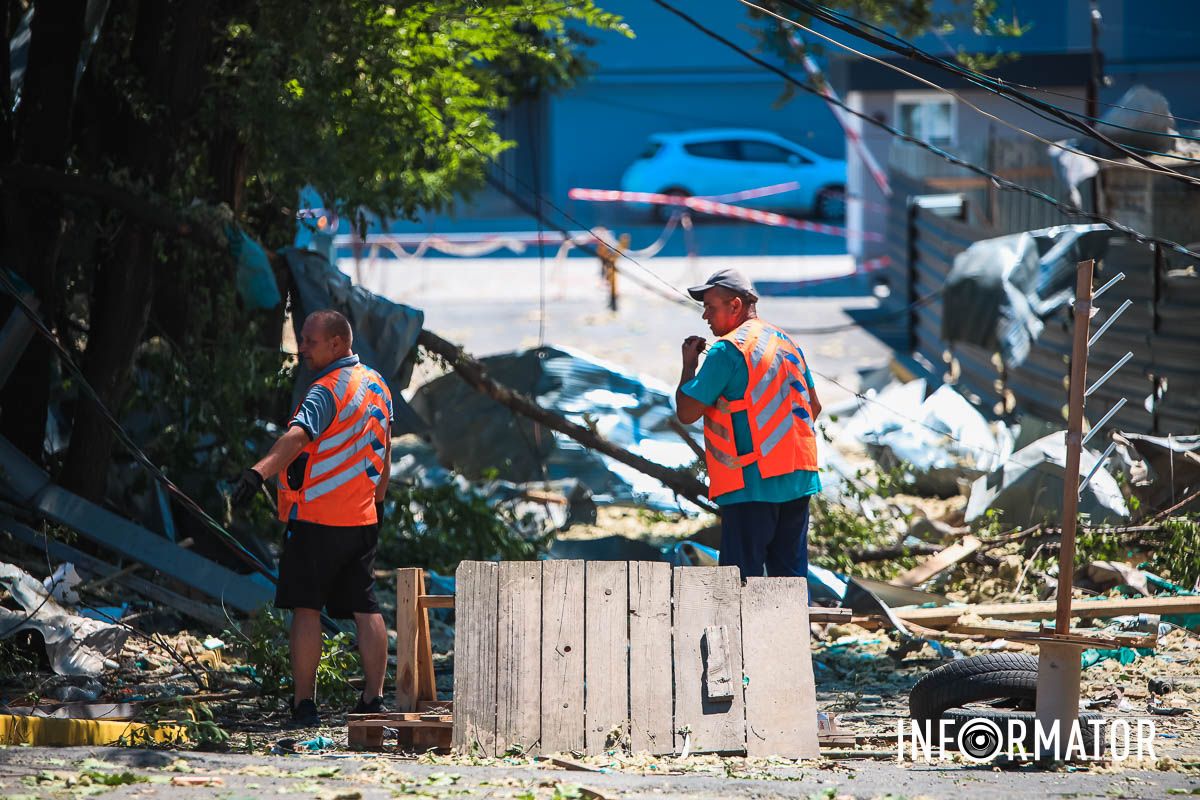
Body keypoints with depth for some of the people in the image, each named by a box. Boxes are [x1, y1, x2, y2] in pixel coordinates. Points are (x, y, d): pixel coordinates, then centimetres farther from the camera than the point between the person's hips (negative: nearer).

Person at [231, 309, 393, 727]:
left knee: (306, 608, -3)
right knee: (365, 609, 11)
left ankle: (304, 704, -5)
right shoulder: (377, 386, 13)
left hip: (316, 519, -8)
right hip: (363, 519, 8)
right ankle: (373, 699, 11)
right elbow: (384, 452, 22)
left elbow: (297, 436, -33)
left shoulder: (329, 390, -15)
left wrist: (259, 472, -46)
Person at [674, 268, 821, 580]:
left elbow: (687, 412, -11)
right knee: (790, 573, 10)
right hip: (798, 479, 8)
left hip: (752, 483, -8)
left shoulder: (727, 350, -11)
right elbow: (814, 406, 19)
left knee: (743, 577, -6)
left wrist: (689, 362, 2)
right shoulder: (786, 343, 14)